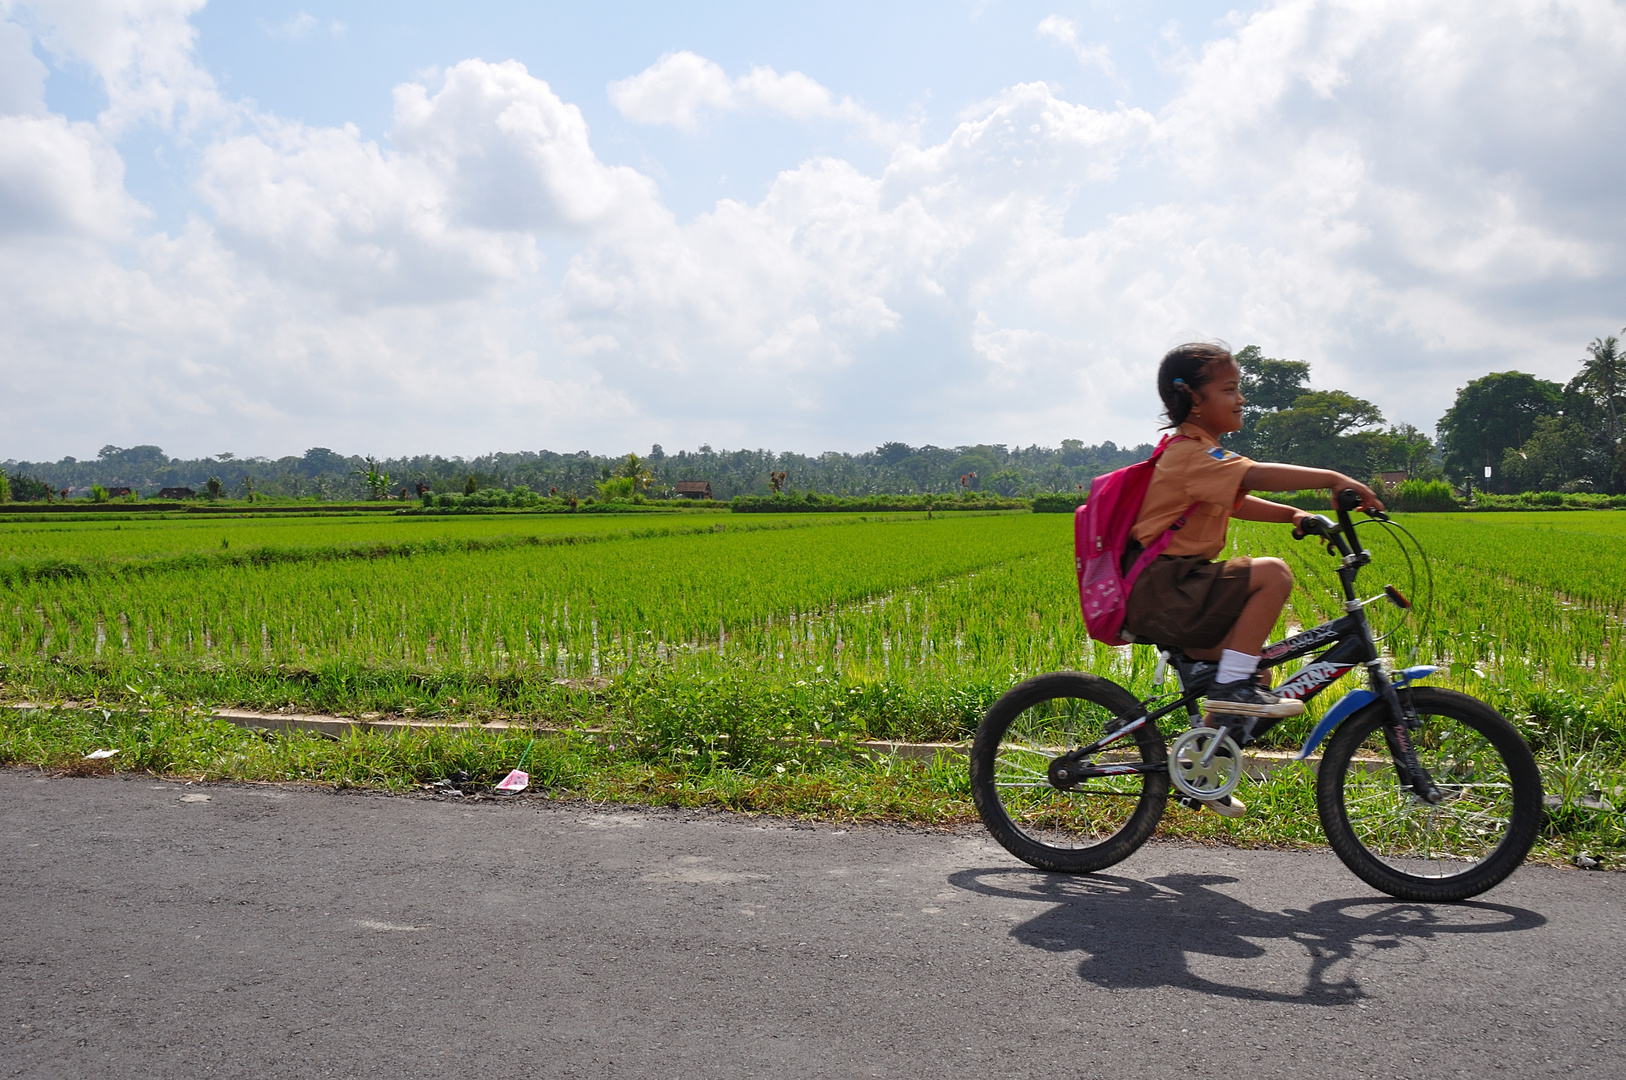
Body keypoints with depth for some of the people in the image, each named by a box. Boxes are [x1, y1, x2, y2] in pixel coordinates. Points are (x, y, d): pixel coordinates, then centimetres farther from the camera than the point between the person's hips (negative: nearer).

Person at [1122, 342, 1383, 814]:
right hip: (1162, 590, -11)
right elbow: (1255, 476, -30)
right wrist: (1331, 478, -30)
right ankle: (1232, 685, -15)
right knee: (1273, 574, -20)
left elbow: (1237, 501, 25)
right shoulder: (1194, 451, -14)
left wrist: (1292, 515, 12)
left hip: (1160, 594, 11)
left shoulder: (1191, 450, 20)